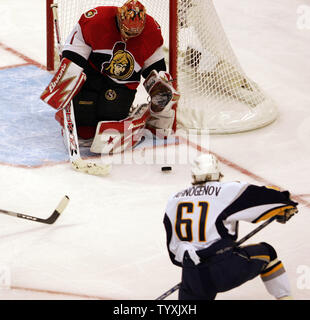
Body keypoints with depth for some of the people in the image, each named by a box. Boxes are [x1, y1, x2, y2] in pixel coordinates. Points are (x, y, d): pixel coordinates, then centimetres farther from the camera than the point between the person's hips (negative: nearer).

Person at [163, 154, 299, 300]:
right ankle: (284, 296, 20)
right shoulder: (229, 190, -1)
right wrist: (287, 206, 24)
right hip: (227, 268, -3)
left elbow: (173, 245, 19)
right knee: (266, 252, 23)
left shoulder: (173, 201, 13)